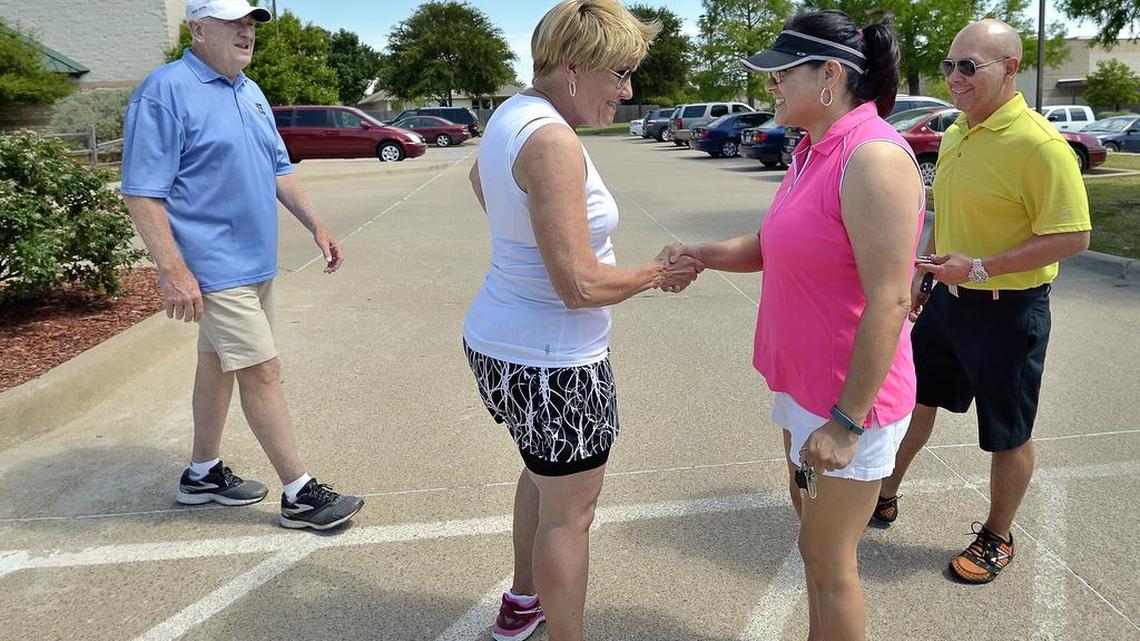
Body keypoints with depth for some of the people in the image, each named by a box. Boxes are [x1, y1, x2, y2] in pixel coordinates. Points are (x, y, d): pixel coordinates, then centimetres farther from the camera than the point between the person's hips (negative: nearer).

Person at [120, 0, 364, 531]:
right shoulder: (166, 91, -13)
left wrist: (316, 226, 12)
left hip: (256, 262, 9)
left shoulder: (250, 92, 13)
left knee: (218, 364, 17)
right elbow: (142, 192, -17)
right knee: (262, 372, -8)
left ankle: (203, 474, 32)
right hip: (216, 267, -9)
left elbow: (279, 169, 20)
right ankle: (300, 496, 1)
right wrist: (173, 270, -23)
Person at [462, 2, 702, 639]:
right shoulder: (554, 141, -26)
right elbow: (581, 286, -28)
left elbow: (479, 177, 28)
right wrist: (658, 272, -12)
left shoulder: (512, 114, 4)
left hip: (500, 342, 10)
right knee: (569, 512, 8)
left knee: (544, 474, 29)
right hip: (551, 363, -10)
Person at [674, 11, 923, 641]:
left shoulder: (872, 157, -23)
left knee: (826, 556, 5)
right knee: (809, 515, 25)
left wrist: (845, 422, -24)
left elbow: (889, 302, -26)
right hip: (803, 380, 10)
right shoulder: (811, 152, 7)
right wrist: (701, 254, 0)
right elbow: (774, 245, 17)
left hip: (847, 398, -10)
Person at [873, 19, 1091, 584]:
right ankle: (885, 497, 37)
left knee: (1008, 435, 9)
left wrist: (981, 267, -27)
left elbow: (1073, 236, -22)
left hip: (1008, 310, -8)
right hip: (949, 299, 8)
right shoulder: (954, 136, 7)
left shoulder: (1038, 144, -20)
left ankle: (997, 538, 30)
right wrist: (923, 279, 19)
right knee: (915, 398, 18)